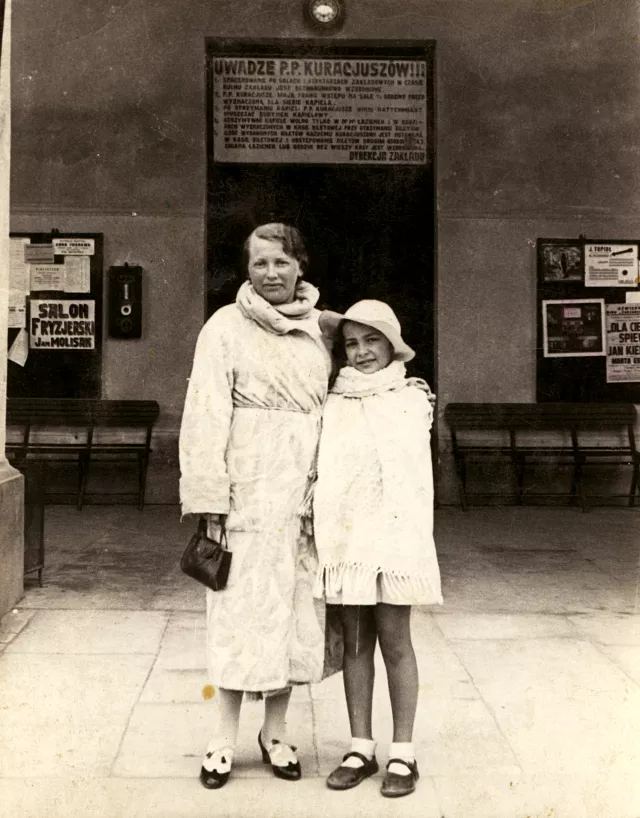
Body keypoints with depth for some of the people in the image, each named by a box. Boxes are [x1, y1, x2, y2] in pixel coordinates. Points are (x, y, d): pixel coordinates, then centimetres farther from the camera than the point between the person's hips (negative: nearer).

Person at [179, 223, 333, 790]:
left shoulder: (320, 330, 10)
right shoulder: (226, 328, -3)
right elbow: (206, 417, -7)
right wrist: (209, 499, -12)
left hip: (305, 496, 4)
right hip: (248, 494, -4)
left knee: (295, 612, 10)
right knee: (242, 613, 1)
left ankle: (276, 732, 26)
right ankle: (225, 738, 17)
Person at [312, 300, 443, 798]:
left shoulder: (412, 399, 2)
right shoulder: (334, 403, 8)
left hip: (395, 534, -2)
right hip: (344, 537, 3)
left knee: (395, 641, 2)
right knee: (355, 642, 9)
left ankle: (403, 753, 14)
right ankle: (361, 748, 20)